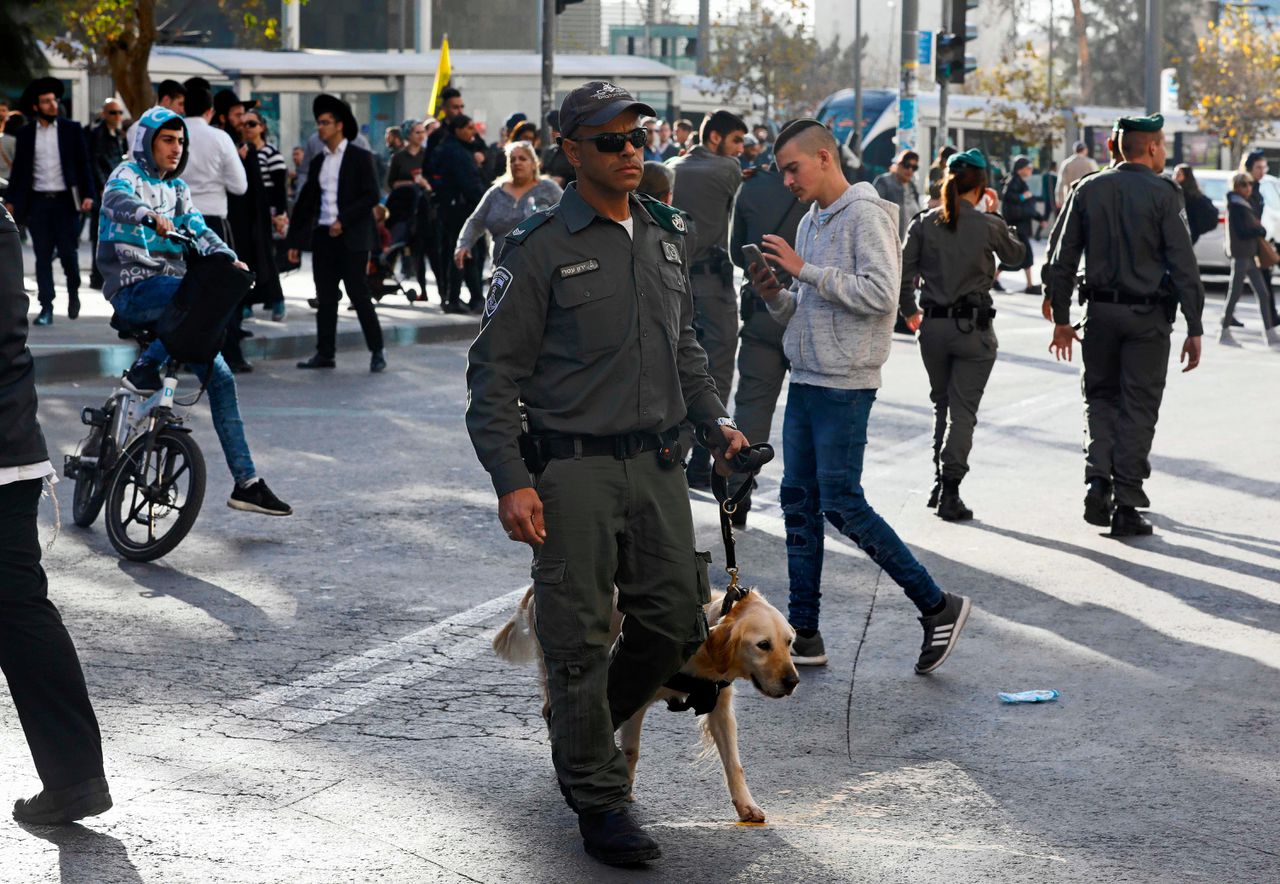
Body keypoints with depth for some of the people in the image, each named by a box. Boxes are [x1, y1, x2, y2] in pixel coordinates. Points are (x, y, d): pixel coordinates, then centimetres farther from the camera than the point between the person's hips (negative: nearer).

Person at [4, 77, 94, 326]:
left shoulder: (71, 130, 4)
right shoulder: (26, 134, 8)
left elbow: (83, 164, 3)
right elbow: (19, 170, 10)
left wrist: (87, 194, -7)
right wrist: (11, 200, 4)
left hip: (65, 201, -1)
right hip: (38, 202, 1)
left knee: (68, 253, -1)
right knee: (43, 257, 1)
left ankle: (73, 294, 25)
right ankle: (46, 307, 4)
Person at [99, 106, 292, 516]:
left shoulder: (178, 189, 21)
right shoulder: (129, 174, -1)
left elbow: (198, 229, 6)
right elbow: (116, 199, -25)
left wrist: (228, 258, -14)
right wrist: (149, 215, -46)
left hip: (171, 292, 7)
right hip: (133, 289, -7)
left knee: (220, 378, -2)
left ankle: (246, 483, -2)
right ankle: (144, 370, -24)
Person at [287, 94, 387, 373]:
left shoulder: (360, 157, -2)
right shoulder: (318, 162, 15)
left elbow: (372, 196, -9)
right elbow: (305, 202, 16)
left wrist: (343, 221, -16)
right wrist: (295, 240, 12)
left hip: (351, 237, -6)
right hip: (323, 236, 6)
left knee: (359, 295, -7)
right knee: (326, 298, 6)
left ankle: (377, 352, 0)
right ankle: (325, 353, 10)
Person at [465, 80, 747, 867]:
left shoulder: (668, 237, 12)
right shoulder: (542, 248, -8)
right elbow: (496, 374, -8)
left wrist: (715, 419, 11)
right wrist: (512, 482, -16)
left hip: (655, 461, 6)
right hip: (572, 469, -6)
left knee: (678, 620, 7)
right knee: (580, 639, -1)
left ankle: (589, 726, 32)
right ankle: (598, 799, 12)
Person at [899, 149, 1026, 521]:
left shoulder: (923, 223, -2)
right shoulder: (988, 225, -7)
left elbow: (904, 272, -1)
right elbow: (1016, 254, 12)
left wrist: (909, 311, 15)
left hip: (933, 326, 3)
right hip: (974, 329, -3)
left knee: (942, 404, 19)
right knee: (963, 409, 1)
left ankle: (940, 483, 23)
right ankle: (950, 493, -6)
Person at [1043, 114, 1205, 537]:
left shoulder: (1088, 190, 3)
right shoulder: (1163, 193, -8)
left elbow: (1062, 260, 4)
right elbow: (1183, 265, -11)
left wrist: (1061, 319, 11)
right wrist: (1194, 329, -7)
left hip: (1101, 311, 3)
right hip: (1148, 316, -3)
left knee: (1100, 396, 18)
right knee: (1138, 408, 4)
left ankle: (1098, 479, -1)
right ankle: (1126, 506, 4)